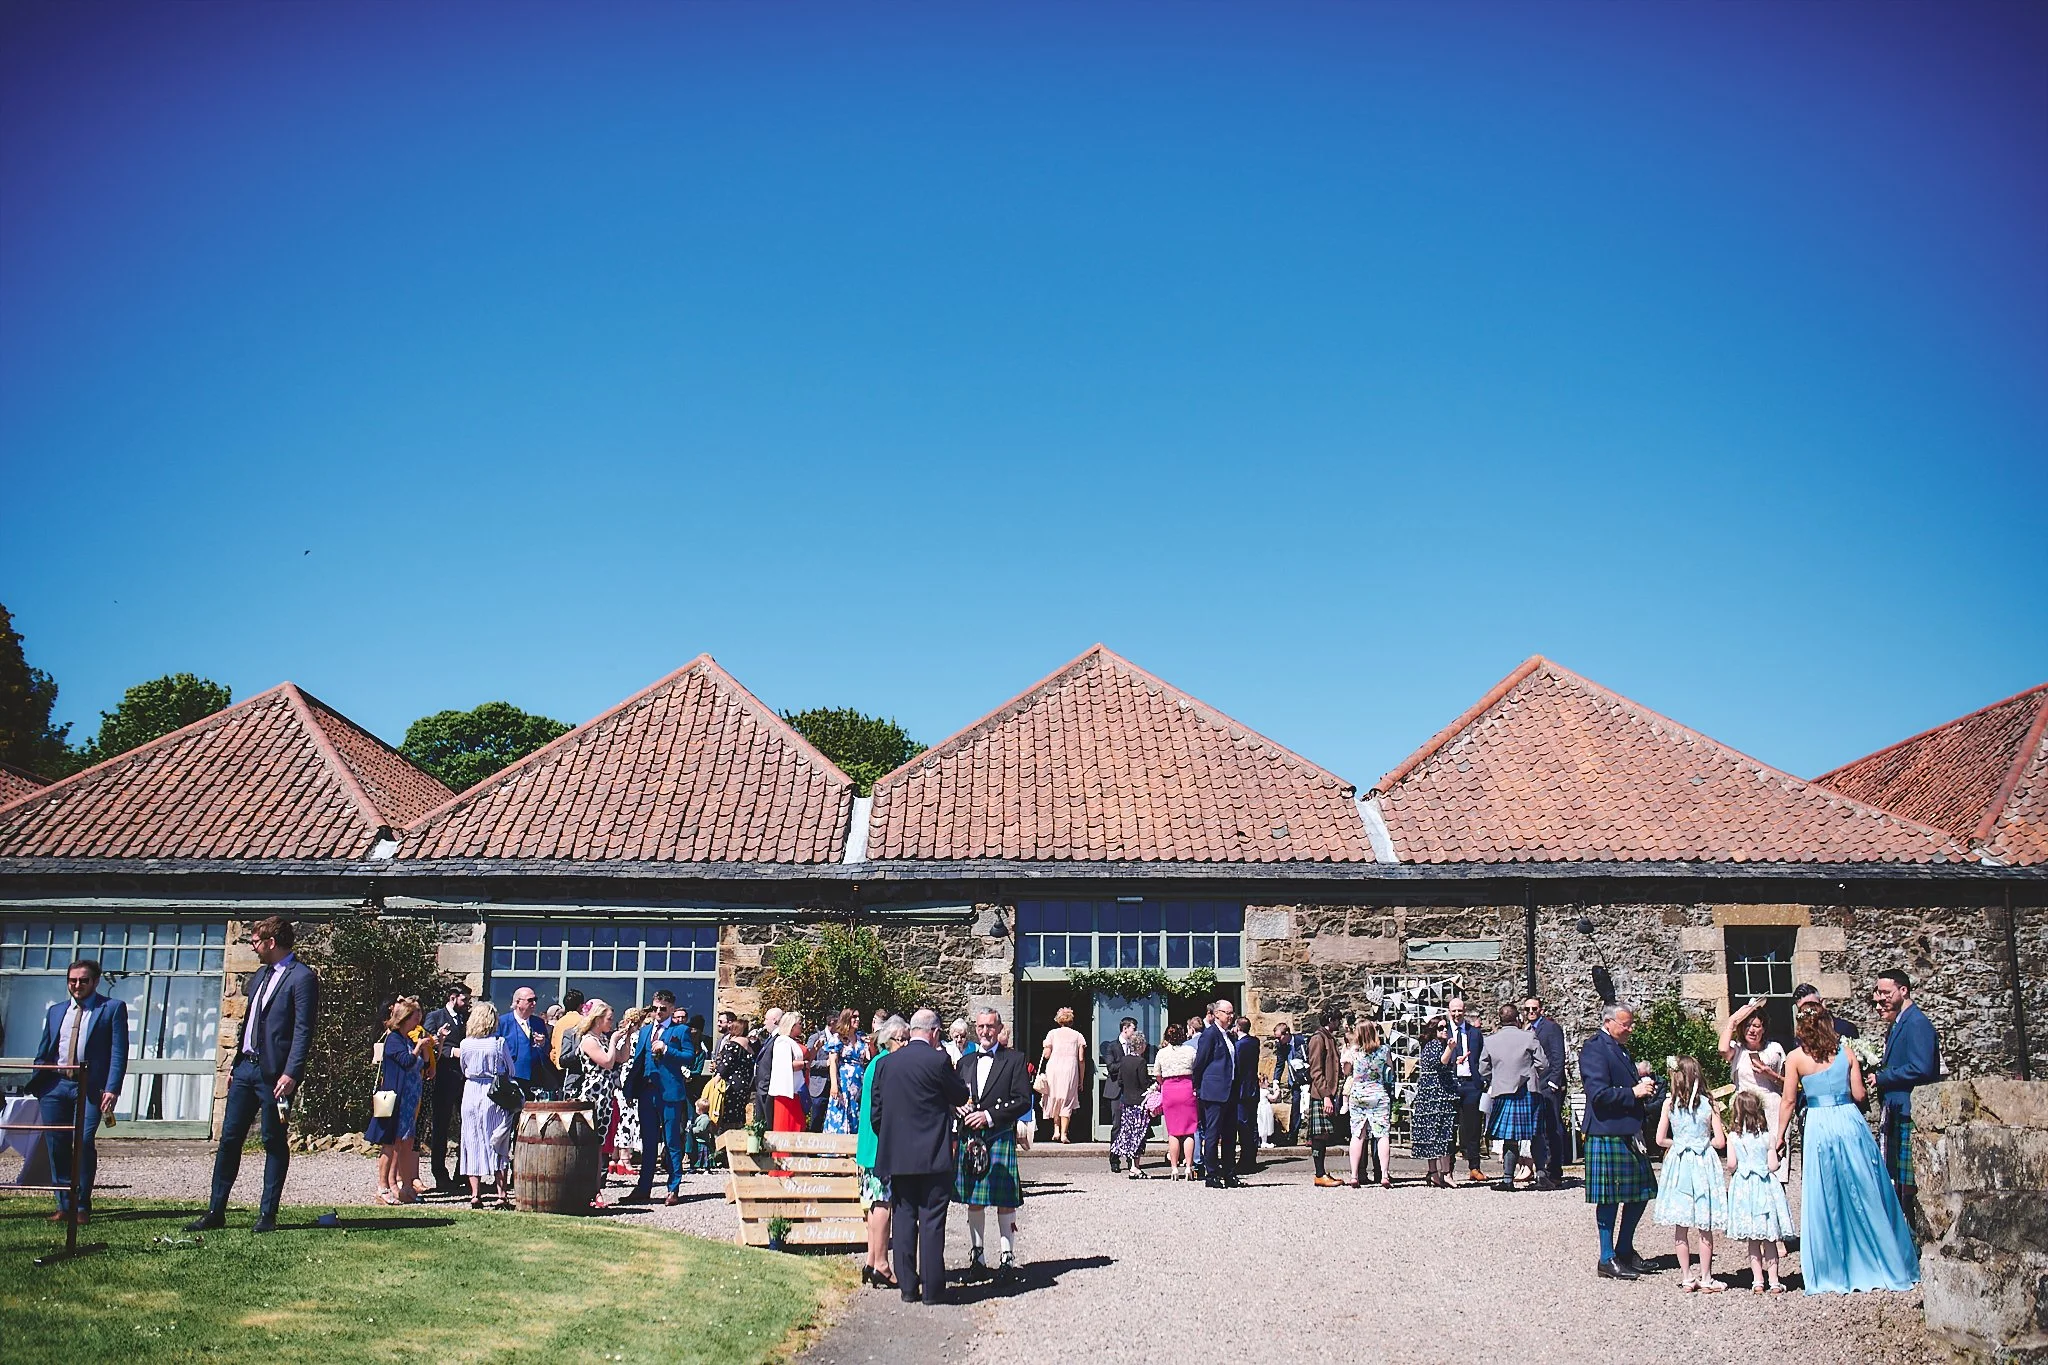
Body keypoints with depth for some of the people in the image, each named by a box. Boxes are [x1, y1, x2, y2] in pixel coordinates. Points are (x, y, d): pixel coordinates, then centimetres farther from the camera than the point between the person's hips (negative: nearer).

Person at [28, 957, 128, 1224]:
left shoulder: (113, 1008, 4)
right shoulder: (55, 1011, 19)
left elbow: (119, 1052, -3)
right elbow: (43, 1052, 20)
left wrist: (112, 1089, -12)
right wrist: (35, 1085, 8)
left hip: (90, 1088, -5)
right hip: (54, 1085, 5)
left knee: (84, 1142, -13)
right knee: (57, 1145, 3)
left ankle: (82, 1206, -4)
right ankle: (64, 1205, 12)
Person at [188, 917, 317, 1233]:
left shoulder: (302, 977, -11)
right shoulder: (261, 975, 17)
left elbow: (303, 1031, -16)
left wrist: (291, 1074, -22)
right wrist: (235, 1064, 17)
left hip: (274, 1072, -8)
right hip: (246, 1066, 8)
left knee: (274, 1142, 1)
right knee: (229, 1138, 8)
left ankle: (267, 1214, 8)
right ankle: (216, 1211, 15)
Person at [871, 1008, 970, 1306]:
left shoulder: (887, 1063, 5)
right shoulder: (938, 1061, -10)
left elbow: (876, 1111, 9)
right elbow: (961, 1096, 2)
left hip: (896, 1155, 4)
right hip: (933, 1156, -4)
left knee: (903, 1218, 9)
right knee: (932, 1221, 0)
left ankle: (907, 1286, 12)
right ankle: (932, 1288, 3)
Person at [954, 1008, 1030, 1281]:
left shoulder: (1013, 1060, 1)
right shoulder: (965, 1062, 15)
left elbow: (1024, 1100, -6)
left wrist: (989, 1115, -13)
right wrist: (960, 1108, -4)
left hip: (1001, 1138, -4)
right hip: (969, 1138, 4)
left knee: (1004, 1202, -3)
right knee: (974, 1202, 9)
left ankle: (1008, 1258, 5)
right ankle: (976, 1256, 18)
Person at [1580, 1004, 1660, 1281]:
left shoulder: (1621, 1049, 17)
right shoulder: (1594, 1049, -13)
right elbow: (1599, 1093, -21)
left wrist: (1644, 1086, 7)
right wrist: (1634, 1092, -17)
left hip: (1629, 1133, 10)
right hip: (1607, 1135, -10)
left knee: (1641, 1193, 14)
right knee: (1609, 1199, -2)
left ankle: (1625, 1250, 27)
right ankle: (1608, 1260, 7)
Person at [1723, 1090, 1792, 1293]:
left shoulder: (1733, 1136, -5)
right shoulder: (1766, 1135, -5)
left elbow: (1731, 1164, -9)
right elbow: (1773, 1164, -6)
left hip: (1743, 1186, 0)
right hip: (1765, 1185, 0)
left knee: (1752, 1240, 10)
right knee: (1770, 1239, 9)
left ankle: (1757, 1280, 8)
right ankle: (1773, 1280, 9)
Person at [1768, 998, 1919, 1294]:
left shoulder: (1796, 1057, -3)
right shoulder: (1846, 1052, 3)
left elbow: (1789, 1102, -1)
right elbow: (1860, 1094, 1)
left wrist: (1778, 1136, 9)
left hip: (1819, 1128, -2)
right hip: (1850, 1123, 2)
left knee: (1825, 1201, 6)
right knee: (1865, 1195, 11)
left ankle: (1833, 1275, 11)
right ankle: (1886, 1266, 19)